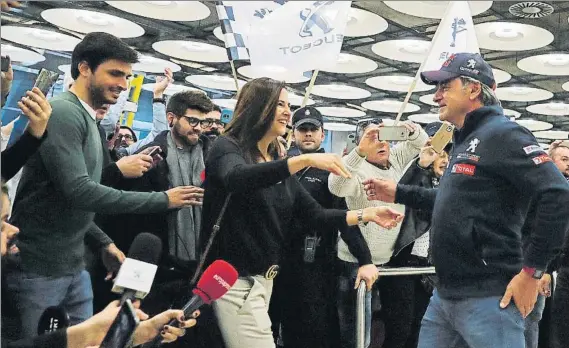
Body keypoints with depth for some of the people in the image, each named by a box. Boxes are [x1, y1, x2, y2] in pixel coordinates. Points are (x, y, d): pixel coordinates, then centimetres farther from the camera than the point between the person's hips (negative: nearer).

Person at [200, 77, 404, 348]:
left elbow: (316, 214, 9)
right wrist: (304, 160, -37)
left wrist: (367, 215, -2)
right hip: (235, 279, -7)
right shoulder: (227, 147, -8)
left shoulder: (279, 162, 13)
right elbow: (237, 178, -33)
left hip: (265, 278, 7)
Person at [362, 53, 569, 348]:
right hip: (445, 295, 10)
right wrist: (398, 193, 21)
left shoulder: (502, 133, -14)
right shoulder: (466, 140, 16)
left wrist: (531, 271, -20)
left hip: (487, 298, -10)